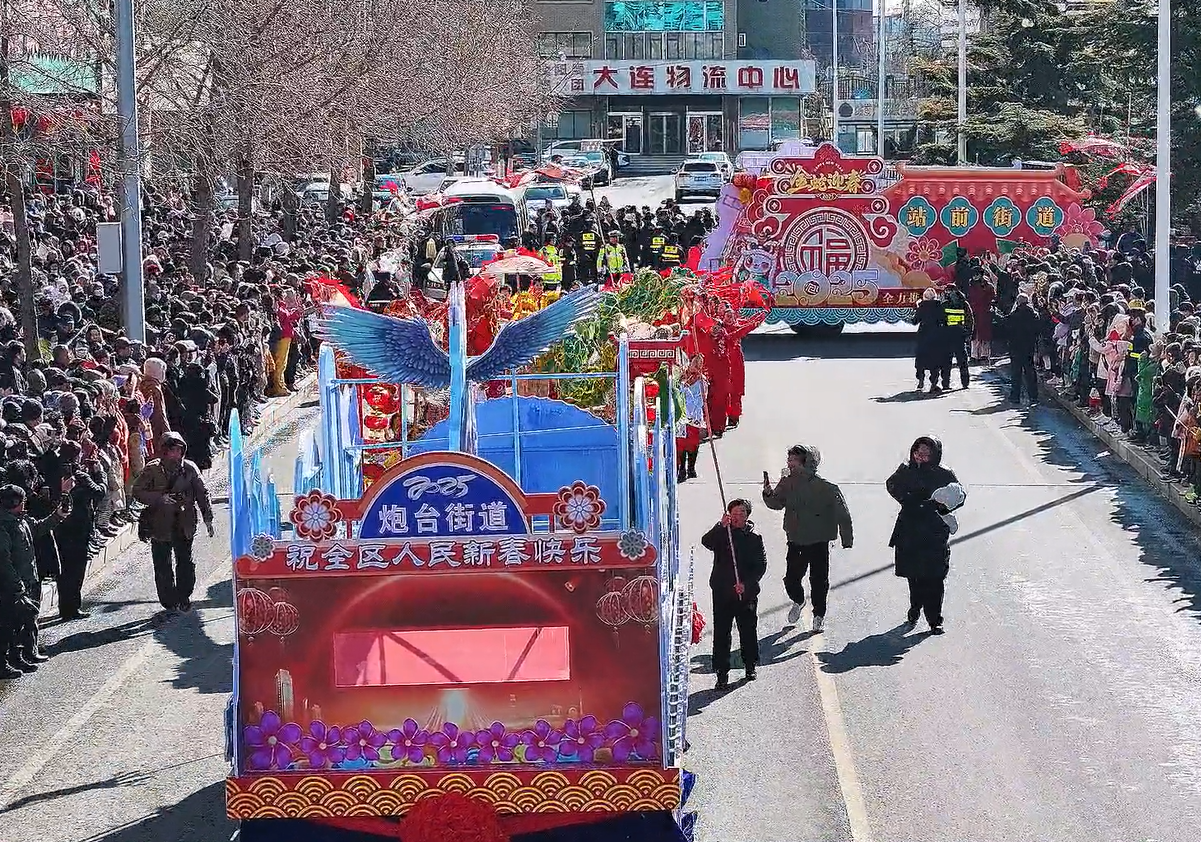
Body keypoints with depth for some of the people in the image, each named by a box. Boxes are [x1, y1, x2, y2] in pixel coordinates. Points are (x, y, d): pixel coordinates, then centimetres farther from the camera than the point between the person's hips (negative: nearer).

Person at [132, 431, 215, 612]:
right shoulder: (153, 469, -4)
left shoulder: (190, 468, 1)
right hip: (161, 524, -1)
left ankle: (183, 597, 15)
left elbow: (202, 494, 7)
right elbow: (137, 491, -3)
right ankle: (169, 601, 14)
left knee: (185, 562, 2)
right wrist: (159, 498, -17)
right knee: (162, 565, 4)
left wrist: (207, 518, 5)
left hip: (185, 524, 1)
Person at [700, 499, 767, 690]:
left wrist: (746, 584, -13)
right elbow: (707, 542, -18)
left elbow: (761, 566, 0)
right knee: (721, 634, -2)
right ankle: (722, 673, 2)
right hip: (722, 593, -1)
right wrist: (721, 526, -31)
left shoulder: (754, 538, 4)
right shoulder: (721, 534, 3)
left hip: (747, 593, 1)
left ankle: (750, 665, 32)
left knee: (748, 631, 12)